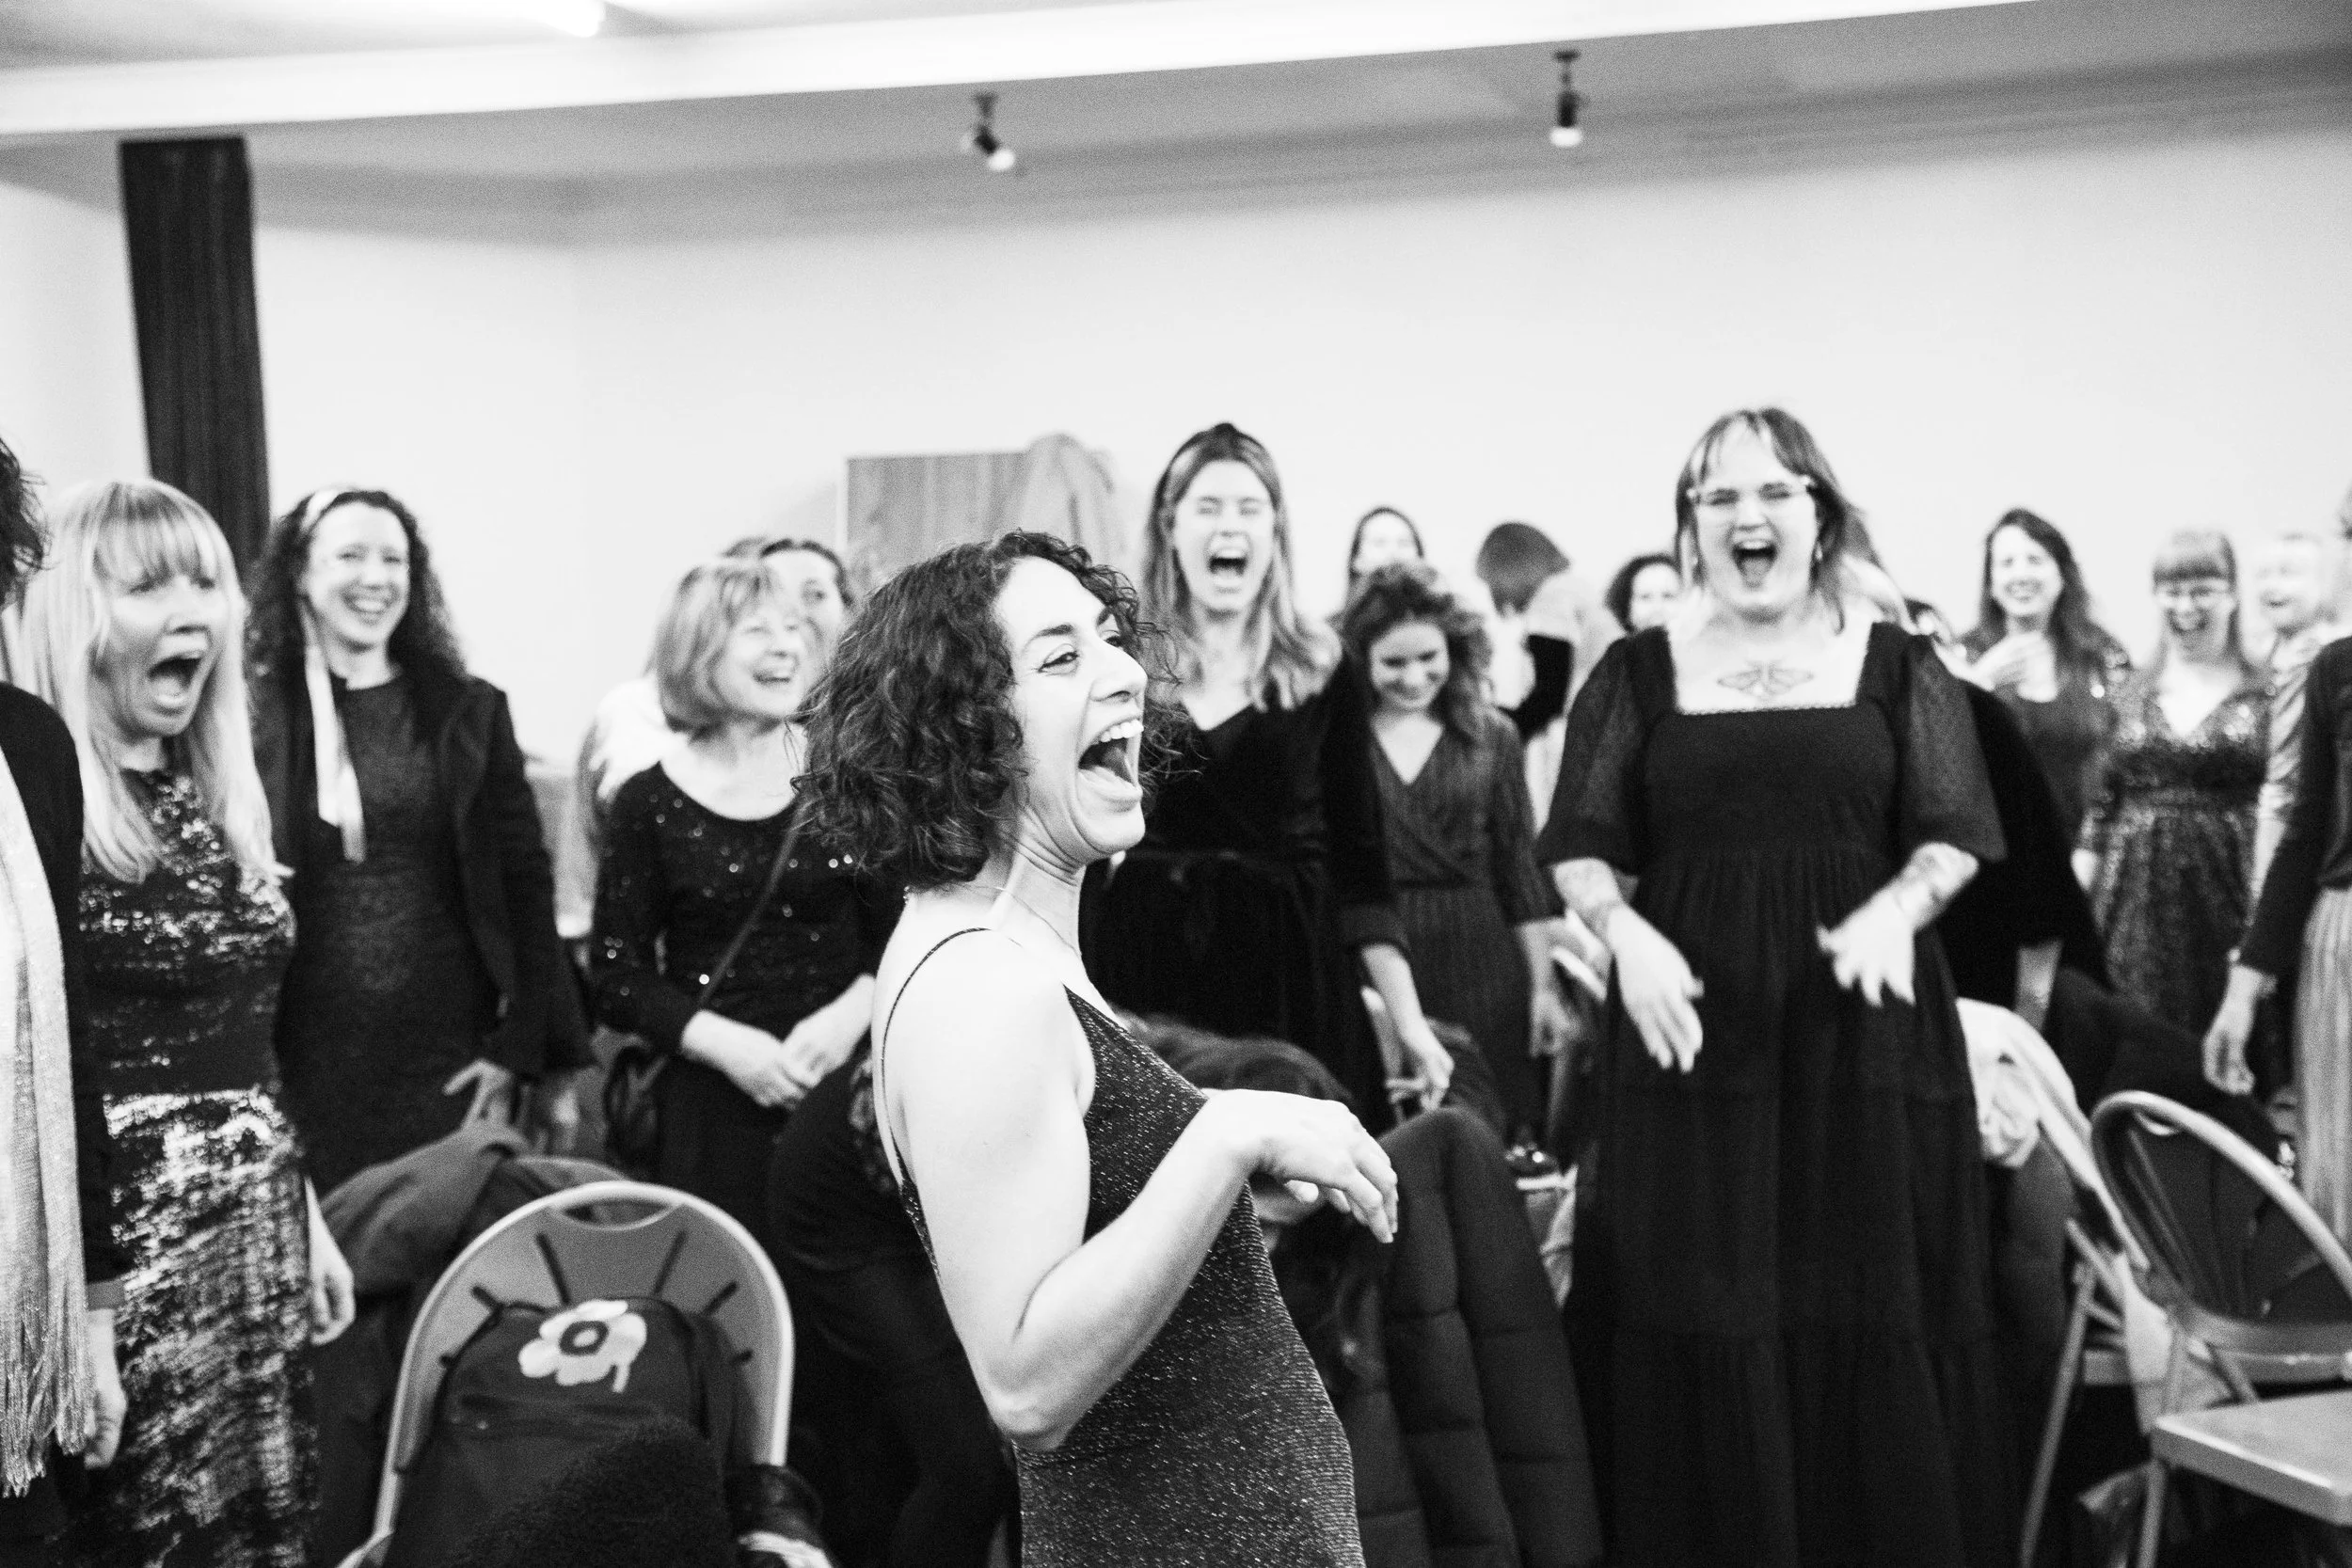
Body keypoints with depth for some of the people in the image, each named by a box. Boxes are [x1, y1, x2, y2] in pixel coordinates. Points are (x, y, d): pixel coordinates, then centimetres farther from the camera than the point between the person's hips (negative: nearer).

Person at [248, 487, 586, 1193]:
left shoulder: (469, 710, 5)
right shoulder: (252, 716, 1)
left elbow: (525, 882, 4)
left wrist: (522, 1047, -3)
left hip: (454, 1059, 1)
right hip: (312, 1070, -1)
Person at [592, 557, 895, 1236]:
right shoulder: (649, 803, 0)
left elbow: (899, 931, 7)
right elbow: (618, 977, 1)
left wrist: (849, 1015, -11)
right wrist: (724, 1043, -12)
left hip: (844, 1085, 1)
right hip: (713, 1108, -1)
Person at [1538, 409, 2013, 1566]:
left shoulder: (1895, 665, 7)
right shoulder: (1637, 672, 7)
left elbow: (1954, 835, 4)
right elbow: (1579, 849, 4)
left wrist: (1897, 907, -16)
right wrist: (1627, 935, -15)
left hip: (1863, 1025, 0)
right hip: (1694, 1018, 0)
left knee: (1876, 1314, 3)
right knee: (1702, 1320, 1)